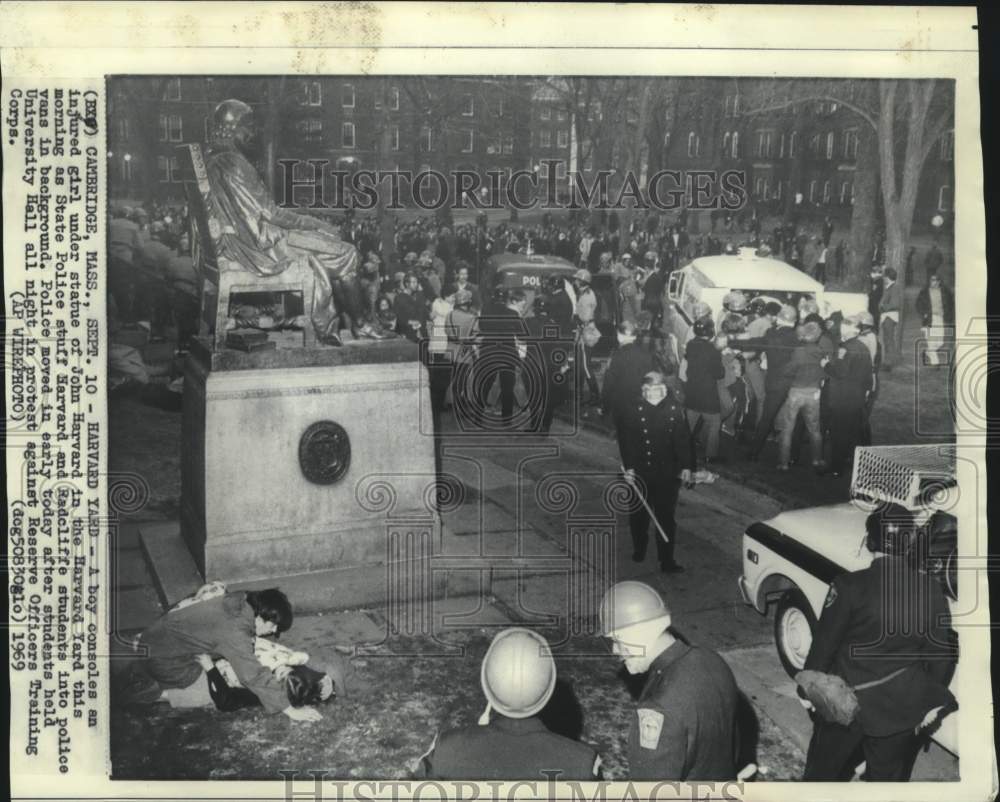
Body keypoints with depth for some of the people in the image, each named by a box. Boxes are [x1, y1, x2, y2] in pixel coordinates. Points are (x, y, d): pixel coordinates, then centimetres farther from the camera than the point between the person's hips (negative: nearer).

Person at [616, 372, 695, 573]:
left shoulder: (675, 409, -5)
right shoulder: (632, 410, -10)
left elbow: (683, 439, 1)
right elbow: (625, 440, -9)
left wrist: (686, 466, 0)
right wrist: (628, 467, -13)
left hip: (667, 473, 0)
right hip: (640, 473, 0)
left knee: (666, 516, 2)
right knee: (639, 513, 16)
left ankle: (667, 560, 10)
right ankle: (639, 549, 39)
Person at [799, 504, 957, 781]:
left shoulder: (850, 586, -22)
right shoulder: (931, 589, -12)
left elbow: (824, 644, -14)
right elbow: (943, 652, -3)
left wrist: (807, 690, 1)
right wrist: (933, 703, 12)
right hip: (902, 708, 3)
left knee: (824, 769, 21)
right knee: (890, 777, 22)